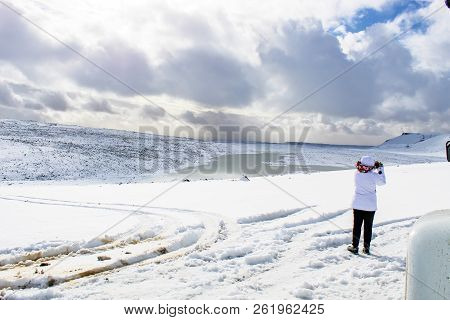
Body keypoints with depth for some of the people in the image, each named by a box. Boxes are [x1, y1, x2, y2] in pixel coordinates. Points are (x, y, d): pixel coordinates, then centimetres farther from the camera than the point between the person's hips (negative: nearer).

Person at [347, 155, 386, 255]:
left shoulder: (357, 174, -9)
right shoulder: (373, 176, -16)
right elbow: (382, 182, 3)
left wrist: (374, 168, 9)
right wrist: (380, 169, 7)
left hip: (357, 205, 2)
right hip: (370, 206, -1)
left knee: (357, 226, 10)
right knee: (368, 227, 11)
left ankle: (354, 247, 15)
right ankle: (366, 248, 19)